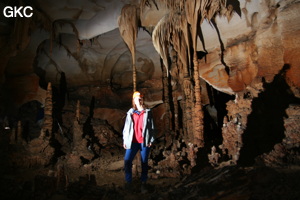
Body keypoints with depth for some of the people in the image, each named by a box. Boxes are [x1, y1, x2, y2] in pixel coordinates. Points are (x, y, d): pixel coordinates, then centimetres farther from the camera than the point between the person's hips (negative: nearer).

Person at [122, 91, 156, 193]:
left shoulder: (148, 112, 4)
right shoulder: (130, 113, 7)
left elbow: (152, 127, 3)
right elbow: (126, 127, 7)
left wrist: (151, 140, -4)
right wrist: (125, 140, 2)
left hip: (144, 141, -1)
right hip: (133, 141, 1)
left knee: (144, 163, 6)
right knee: (127, 161, -5)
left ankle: (143, 183, 19)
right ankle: (128, 182, 13)